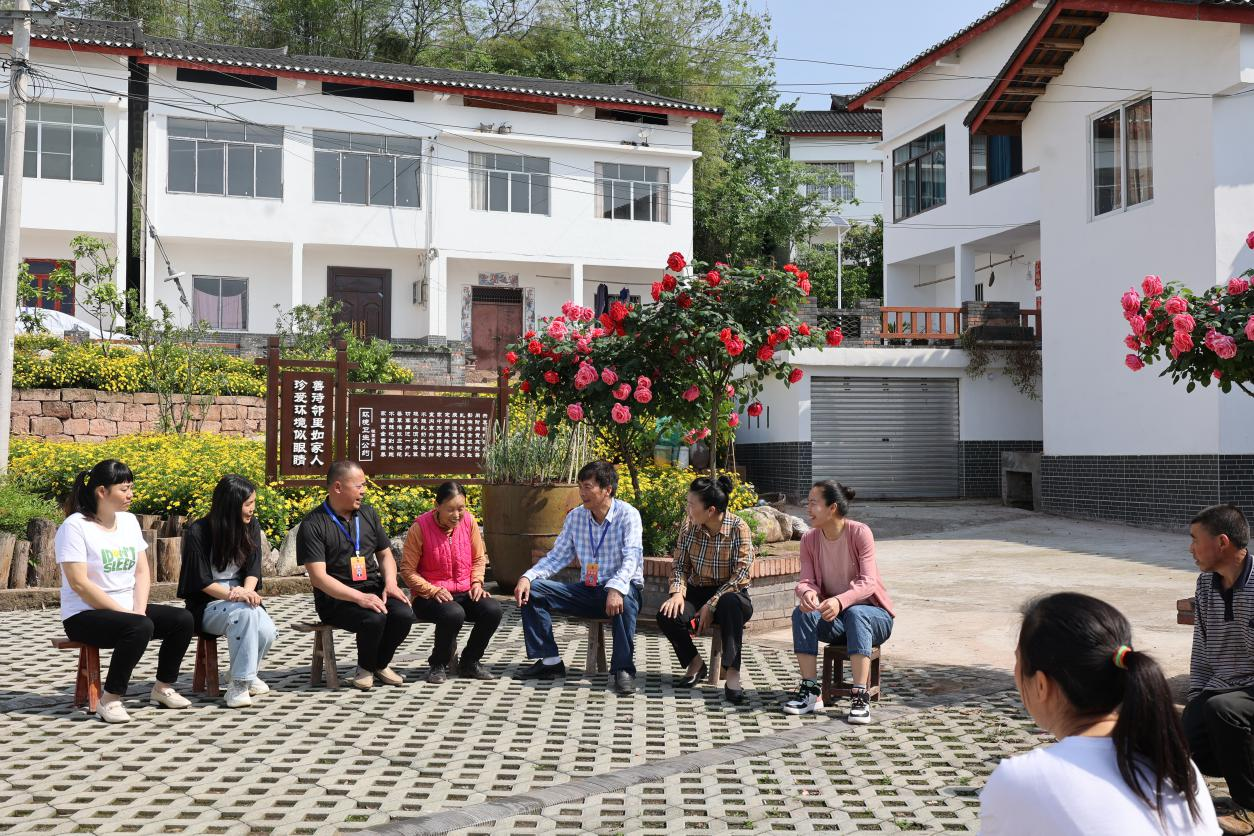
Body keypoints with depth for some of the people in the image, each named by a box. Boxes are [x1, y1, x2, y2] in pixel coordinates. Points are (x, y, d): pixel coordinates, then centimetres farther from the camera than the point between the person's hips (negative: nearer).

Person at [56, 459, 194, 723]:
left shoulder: (129, 521, 8)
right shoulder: (75, 526, -13)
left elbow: (142, 572, 8)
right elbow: (79, 583, -19)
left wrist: (139, 610, -10)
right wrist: (126, 613, -19)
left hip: (128, 610, 7)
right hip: (85, 615, -7)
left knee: (182, 619, -13)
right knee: (140, 627, -33)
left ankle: (163, 688, 2)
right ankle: (110, 699, -19)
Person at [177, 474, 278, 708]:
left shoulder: (251, 527, 4)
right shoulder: (198, 533, -11)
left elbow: (253, 569, 0)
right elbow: (202, 581, -12)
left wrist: (246, 591, -23)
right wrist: (234, 595, -27)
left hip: (241, 599, 4)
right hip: (207, 604, -4)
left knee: (267, 631, -27)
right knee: (245, 613, -37)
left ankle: (247, 675, 4)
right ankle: (239, 684, -25)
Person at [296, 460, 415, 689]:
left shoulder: (368, 514, 12)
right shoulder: (312, 525, -8)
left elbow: (385, 554, 19)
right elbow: (318, 577, -16)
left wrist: (390, 583, -3)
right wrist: (359, 597, -26)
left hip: (373, 588, 5)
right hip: (335, 597, -5)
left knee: (404, 614, -23)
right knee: (373, 618, -33)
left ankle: (381, 664, 5)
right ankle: (365, 668, -1)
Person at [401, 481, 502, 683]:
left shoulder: (469, 521, -1)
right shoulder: (420, 528, -13)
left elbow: (479, 558, 12)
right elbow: (407, 570, -9)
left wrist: (476, 583, -5)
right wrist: (433, 591, -18)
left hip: (464, 593, 4)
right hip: (428, 596, -4)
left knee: (493, 609, -24)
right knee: (453, 614, -36)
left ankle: (470, 662, 2)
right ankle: (438, 665, -6)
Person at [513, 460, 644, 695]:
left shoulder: (627, 515, -12)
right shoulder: (575, 517, 4)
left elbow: (632, 559, -24)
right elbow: (556, 557, 5)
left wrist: (615, 588, -43)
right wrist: (528, 577, -13)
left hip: (621, 589, -5)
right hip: (588, 589, 5)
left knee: (622, 597, -41)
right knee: (533, 590, -11)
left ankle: (622, 669, -28)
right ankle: (549, 660, -6)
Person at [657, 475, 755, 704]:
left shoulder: (738, 528, -14)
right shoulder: (688, 526, -1)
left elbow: (741, 574, -18)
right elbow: (679, 564, 4)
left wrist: (712, 605, -23)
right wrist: (678, 592, -17)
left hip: (730, 594, -4)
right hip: (697, 592, 4)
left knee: (730, 604, -40)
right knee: (667, 615, -25)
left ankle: (732, 674, -34)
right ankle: (695, 663, 1)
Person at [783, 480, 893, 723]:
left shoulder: (860, 533, -16)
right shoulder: (809, 539, -2)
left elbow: (868, 582, -24)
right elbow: (806, 581, -9)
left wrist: (840, 601, -43)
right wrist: (807, 593, -35)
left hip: (871, 614, -4)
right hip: (834, 620, 4)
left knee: (855, 613, -37)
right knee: (801, 613, -26)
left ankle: (860, 697, -39)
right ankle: (810, 690, -25)